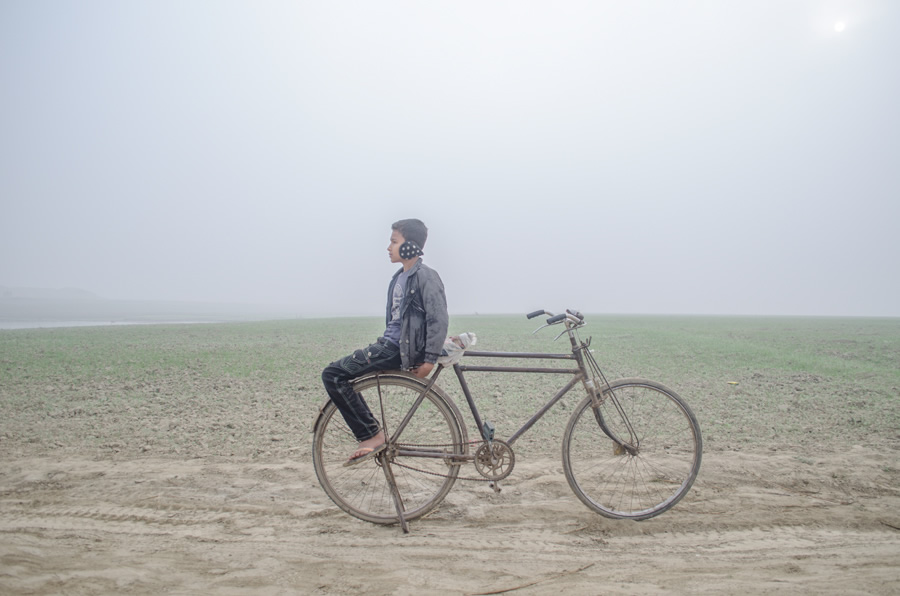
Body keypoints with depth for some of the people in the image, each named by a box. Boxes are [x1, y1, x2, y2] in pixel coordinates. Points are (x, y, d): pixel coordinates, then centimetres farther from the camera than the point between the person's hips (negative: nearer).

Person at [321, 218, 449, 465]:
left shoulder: (425, 276, -12)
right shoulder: (400, 277, 18)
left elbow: (439, 319, -17)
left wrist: (430, 360, -20)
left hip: (399, 348, -10)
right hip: (389, 343, 10)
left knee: (333, 374, -16)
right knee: (334, 374, 17)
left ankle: (372, 436, -12)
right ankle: (369, 435, 16)